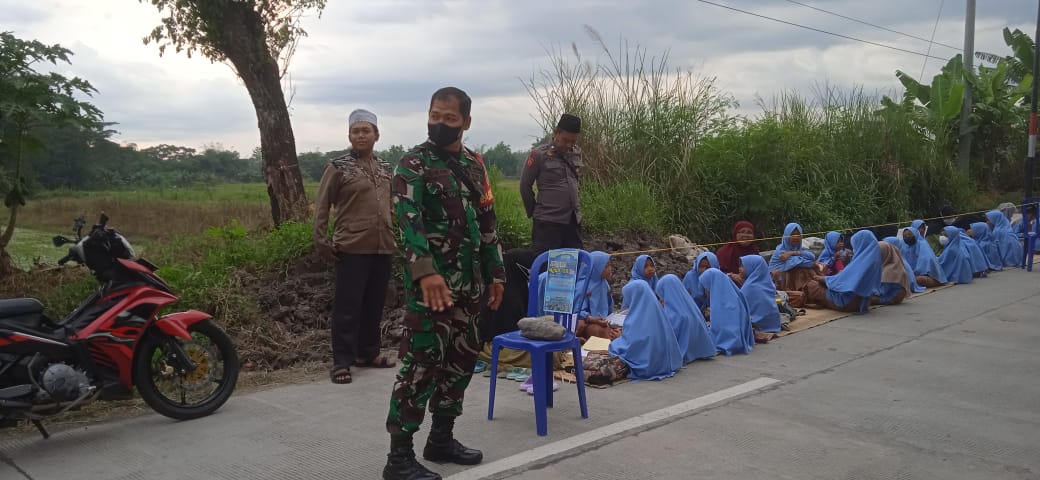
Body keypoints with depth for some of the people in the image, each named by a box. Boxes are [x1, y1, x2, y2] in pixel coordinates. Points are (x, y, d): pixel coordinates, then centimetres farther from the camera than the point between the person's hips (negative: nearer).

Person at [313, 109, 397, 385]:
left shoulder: (385, 169, 13)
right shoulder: (338, 167, -2)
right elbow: (322, 206, -3)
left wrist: (397, 236, 16)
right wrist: (321, 242, -10)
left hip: (382, 249, 5)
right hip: (352, 249, -5)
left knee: (374, 305, 13)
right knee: (347, 307, -2)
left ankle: (368, 353, 26)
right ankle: (342, 361, 5)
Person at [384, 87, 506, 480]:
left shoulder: (475, 164, 13)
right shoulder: (414, 164, -8)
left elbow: (487, 222, 18)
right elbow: (408, 220, -22)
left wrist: (496, 272, 15)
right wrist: (425, 271, -36)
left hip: (469, 284, 7)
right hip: (431, 281, -7)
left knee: (462, 359, 13)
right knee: (422, 363, -8)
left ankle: (441, 439, 27)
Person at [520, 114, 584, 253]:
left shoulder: (577, 154, 7)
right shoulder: (539, 155, -8)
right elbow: (525, 186, -1)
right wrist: (534, 212, 6)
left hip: (574, 220, 5)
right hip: (548, 222, -5)